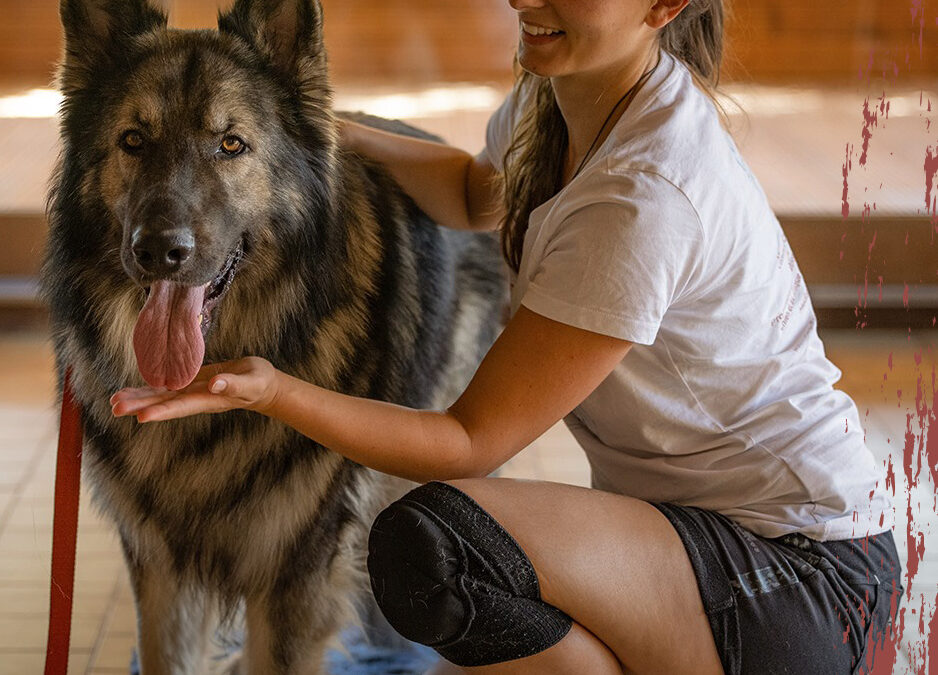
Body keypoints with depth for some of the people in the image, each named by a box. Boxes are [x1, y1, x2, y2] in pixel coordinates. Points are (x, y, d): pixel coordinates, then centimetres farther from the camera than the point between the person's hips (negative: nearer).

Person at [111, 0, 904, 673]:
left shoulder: (648, 199, -26)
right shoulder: (553, 94, 2)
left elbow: (472, 442, -22)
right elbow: (479, 195, 27)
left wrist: (275, 390, -32)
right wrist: (331, 132, 12)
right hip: (686, 518, 9)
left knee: (431, 545, -30)